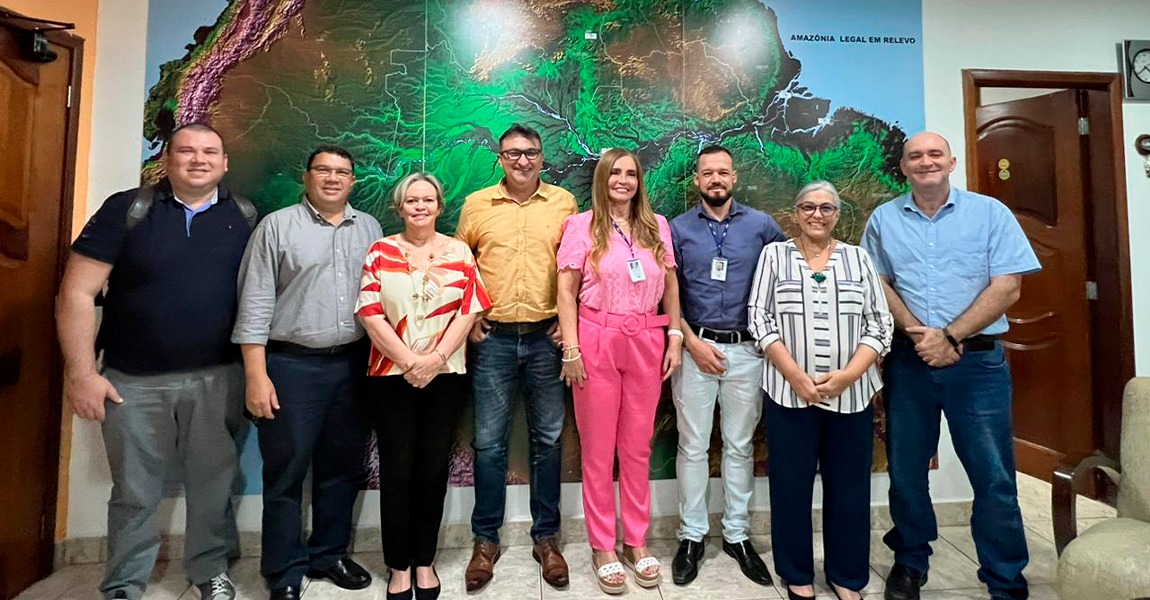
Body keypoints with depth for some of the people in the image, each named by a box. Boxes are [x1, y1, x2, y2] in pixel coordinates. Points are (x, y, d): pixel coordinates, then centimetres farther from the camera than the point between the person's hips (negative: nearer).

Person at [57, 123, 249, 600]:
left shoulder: (244, 217, 3)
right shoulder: (126, 209, -2)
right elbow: (77, 293, -4)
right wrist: (81, 372, -8)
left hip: (218, 378, 1)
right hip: (134, 381, 0)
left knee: (213, 482, 11)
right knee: (135, 492, 12)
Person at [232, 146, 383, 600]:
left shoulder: (369, 228, 11)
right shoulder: (277, 226, 0)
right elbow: (256, 303, -5)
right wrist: (256, 375, -10)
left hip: (354, 364, 4)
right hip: (291, 365, -3)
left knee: (342, 468, 13)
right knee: (287, 472, 6)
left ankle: (329, 554, 30)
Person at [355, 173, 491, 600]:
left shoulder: (459, 252, 6)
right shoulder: (380, 251, 5)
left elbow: (469, 310, -2)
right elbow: (369, 312, -4)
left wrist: (436, 357, -12)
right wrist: (408, 361, -12)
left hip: (445, 376, 1)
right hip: (392, 375, 0)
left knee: (433, 469, 8)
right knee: (397, 471, 5)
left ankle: (425, 561, 24)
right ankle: (399, 566, 21)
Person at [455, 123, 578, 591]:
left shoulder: (564, 202, 4)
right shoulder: (476, 204, 6)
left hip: (547, 337, 0)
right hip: (492, 338, 1)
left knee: (548, 438, 9)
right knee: (489, 441, 7)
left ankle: (546, 536, 26)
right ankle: (486, 539, 25)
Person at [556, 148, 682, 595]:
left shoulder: (657, 226, 9)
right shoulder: (582, 225, -1)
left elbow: (670, 285, 11)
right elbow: (566, 291, -4)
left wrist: (675, 336, 4)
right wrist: (571, 349, -10)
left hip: (646, 343, 3)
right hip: (597, 342, -3)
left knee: (638, 447, 12)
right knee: (598, 449, 7)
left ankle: (636, 542, 28)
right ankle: (603, 547, 23)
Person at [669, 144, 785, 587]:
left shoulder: (761, 226, 6)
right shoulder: (679, 228, 4)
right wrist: (692, 342, -7)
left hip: (747, 349, 1)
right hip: (695, 346, -1)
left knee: (740, 446, 10)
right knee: (693, 446, 4)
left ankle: (737, 535, 25)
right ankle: (692, 536, 19)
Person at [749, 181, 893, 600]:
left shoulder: (858, 258, 8)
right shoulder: (774, 255, 4)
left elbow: (879, 325, 3)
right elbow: (760, 320, -3)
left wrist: (846, 375, -11)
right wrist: (796, 376, -12)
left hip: (851, 393, 2)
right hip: (790, 392, -1)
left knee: (849, 485, 10)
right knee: (791, 483, 6)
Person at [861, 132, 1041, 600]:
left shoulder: (990, 213, 3)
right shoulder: (883, 219, 8)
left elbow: (1007, 287, -4)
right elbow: (877, 283, 4)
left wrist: (949, 337, -13)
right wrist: (916, 332, -10)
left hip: (977, 360, -1)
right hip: (906, 360, 2)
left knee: (993, 475, 3)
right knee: (906, 468, 10)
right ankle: (910, 562, 28)